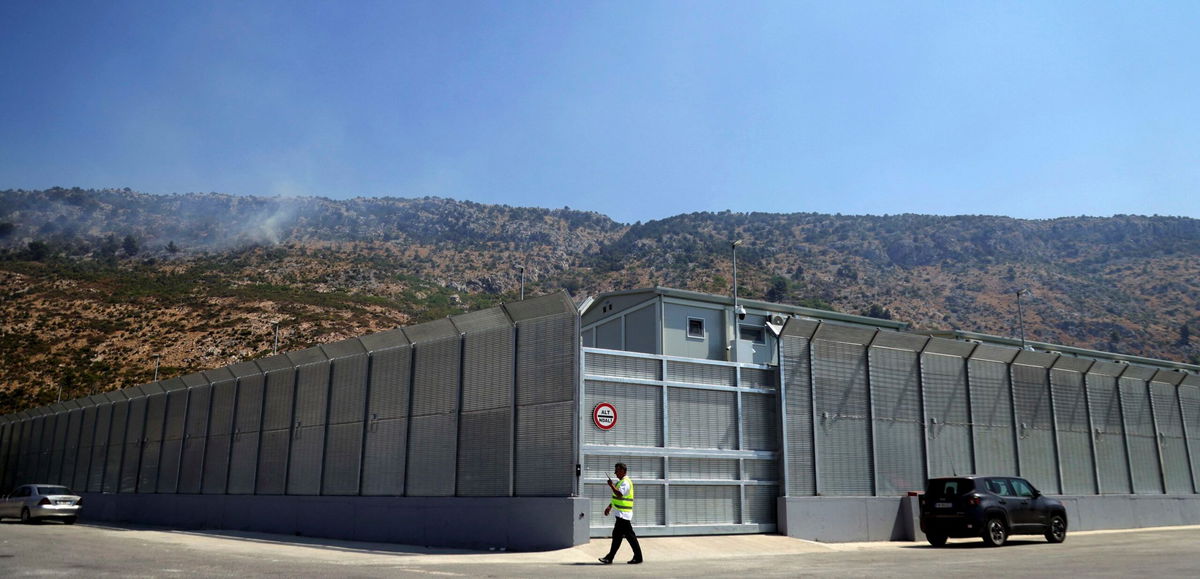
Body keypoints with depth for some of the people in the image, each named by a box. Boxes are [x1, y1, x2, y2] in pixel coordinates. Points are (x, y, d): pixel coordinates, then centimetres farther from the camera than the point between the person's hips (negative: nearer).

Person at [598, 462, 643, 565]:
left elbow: (619, 494, -28)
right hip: (621, 514, 10)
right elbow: (616, 496, 27)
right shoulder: (621, 481, 18)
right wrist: (609, 506, 22)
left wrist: (611, 485, -19)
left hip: (623, 514, -10)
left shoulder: (626, 482, -15)